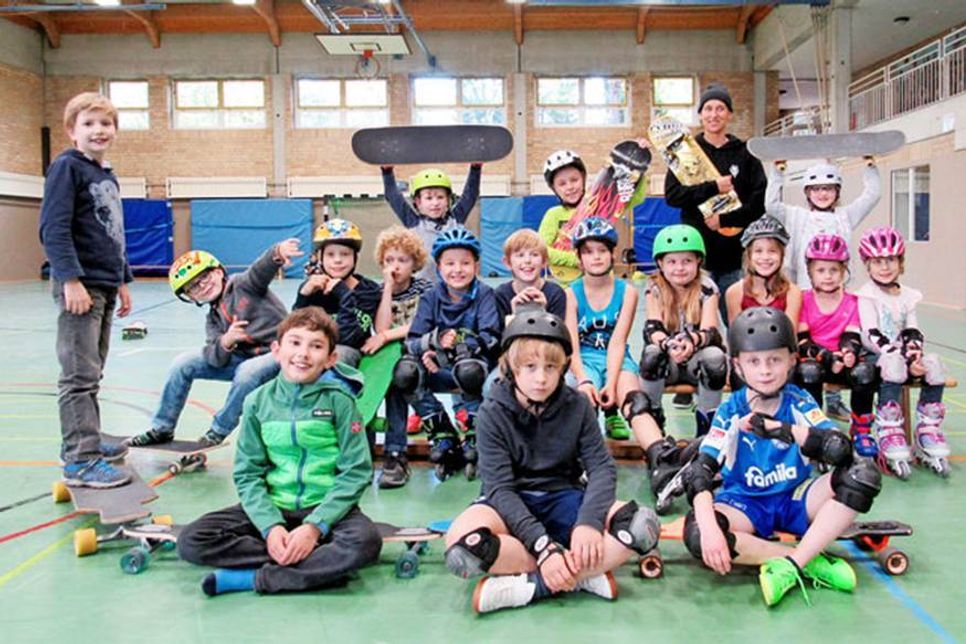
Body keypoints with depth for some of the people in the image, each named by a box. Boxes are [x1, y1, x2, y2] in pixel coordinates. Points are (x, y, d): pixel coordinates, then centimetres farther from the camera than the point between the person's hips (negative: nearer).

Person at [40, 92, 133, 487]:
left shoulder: (108, 176, 18)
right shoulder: (66, 167, -7)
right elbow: (53, 228, -15)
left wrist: (123, 281, 22)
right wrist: (71, 279, -22)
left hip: (104, 286, 9)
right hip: (80, 286, -9)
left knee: (92, 373, 16)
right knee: (80, 375, -9)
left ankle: (83, 440, 27)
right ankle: (81, 460, -7)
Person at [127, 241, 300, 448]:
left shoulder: (243, 283, -8)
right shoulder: (213, 319, 7)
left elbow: (263, 267, -30)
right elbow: (216, 360, -7)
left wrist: (279, 251, -54)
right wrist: (225, 342, -30)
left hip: (277, 351, -6)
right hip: (242, 357, 7)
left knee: (248, 372, -38)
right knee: (184, 363, 0)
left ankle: (218, 432, -13)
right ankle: (162, 429, 14)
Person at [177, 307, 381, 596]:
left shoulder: (338, 400, -7)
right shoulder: (259, 401, 0)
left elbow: (356, 472, -10)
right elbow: (248, 474, -1)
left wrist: (314, 527, -19)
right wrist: (270, 526, -17)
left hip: (325, 507, -3)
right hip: (272, 507, 3)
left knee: (365, 542, -33)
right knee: (191, 541, -16)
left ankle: (252, 578, -20)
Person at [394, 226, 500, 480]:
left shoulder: (484, 295, -4)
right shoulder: (431, 298, 4)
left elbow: (490, 338, -17)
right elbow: (412, 340, -5)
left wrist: (447, 351, -26)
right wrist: (435, 340, -28)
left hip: (476, 363, -3)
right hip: (439, 372, 3)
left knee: (468, 369, -38)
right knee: (404, 371, -25)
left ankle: (470, 438, -14)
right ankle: (442, 434, -9)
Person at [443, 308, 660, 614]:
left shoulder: (577, 405, -3)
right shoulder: (493, 412, -11)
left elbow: (602, 467, -8)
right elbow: (500, 487, -18)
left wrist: (589, 521, -28)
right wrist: (542, 546, -30)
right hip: (511, 504, -2)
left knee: (643, 523, -25)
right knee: (462, 545, -36)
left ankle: (530, 584, -25)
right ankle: (583, 575, -23)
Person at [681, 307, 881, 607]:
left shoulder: (799, 403, -8)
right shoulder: (731, 413, -12)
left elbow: (842, 450, -24)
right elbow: (699, 472, -22)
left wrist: (781, 429, -35)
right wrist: (708, 526, -39)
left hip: (796, 500, 2)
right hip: (745, 503, -1)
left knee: (862, 472, -22)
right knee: (696, 532, -32)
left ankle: (789, 565, -25)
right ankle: (809, 561, -20)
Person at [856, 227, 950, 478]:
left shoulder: (908, 295, 15)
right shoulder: (867, 296, -4)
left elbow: (913, 332, 9)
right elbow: (873, 336, -14)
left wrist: (914, 352, -14)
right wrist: (905, 358, -22)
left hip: (901, 355, 5)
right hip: (875, 355, -5)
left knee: (933, 364, -24)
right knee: (894, 364, -38)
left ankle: (927, 430, -14)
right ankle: (888, 431, -33)